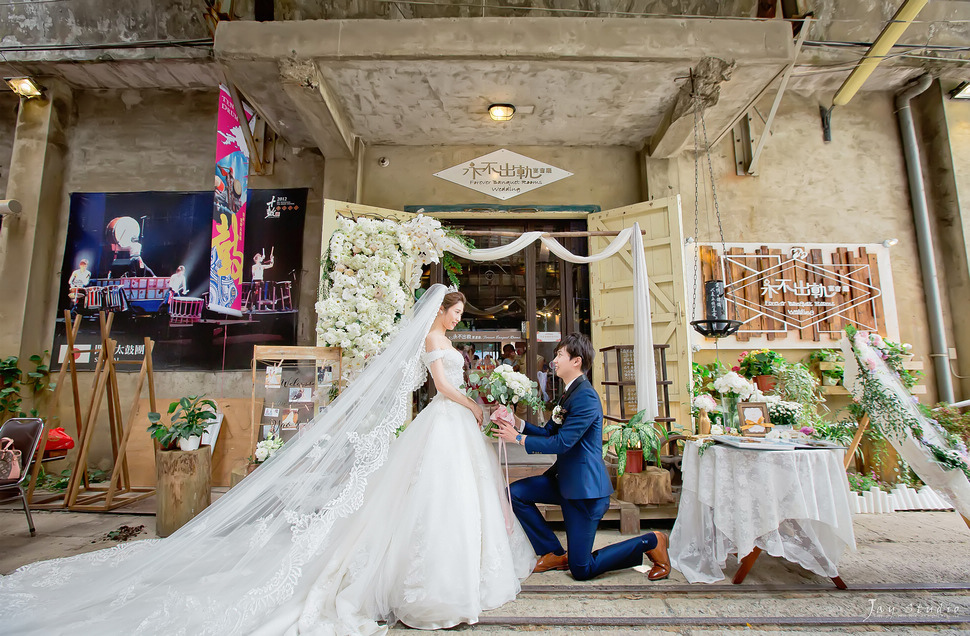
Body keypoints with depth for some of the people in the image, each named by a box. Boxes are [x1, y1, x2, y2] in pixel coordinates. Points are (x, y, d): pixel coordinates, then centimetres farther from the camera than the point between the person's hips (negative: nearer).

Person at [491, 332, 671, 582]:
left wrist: (519, 438, -16)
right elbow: (549, 432, 12)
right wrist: (517, 423, -2)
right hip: (565, 479, 9)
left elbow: (561, 443, -25)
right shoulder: (569, 393, 10)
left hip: (585, 486, -9)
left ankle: (650, 542, 15)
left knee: (581, 570, 0)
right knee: (515, 492, 1)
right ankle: (554, 554, 14)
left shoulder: (585, 396, -22)